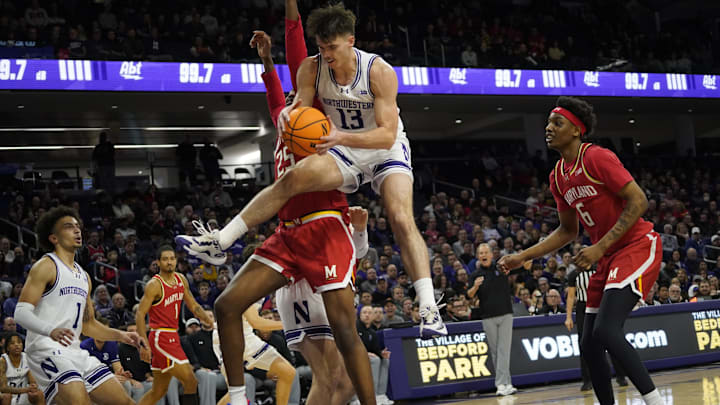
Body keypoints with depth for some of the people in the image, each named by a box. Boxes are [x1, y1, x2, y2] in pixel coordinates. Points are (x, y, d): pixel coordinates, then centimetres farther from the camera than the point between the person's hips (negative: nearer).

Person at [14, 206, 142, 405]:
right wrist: (51, 331, -32)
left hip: (75, 351, 8)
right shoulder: (46, 266, -4)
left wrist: (121, 335, 14)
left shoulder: (84, 276, 20)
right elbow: (21, 312, -15)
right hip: (46, 349, -8)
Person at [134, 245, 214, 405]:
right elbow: (140, 314, -16)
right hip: (161, 337, -9)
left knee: (159, 391, 14)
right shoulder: (154, 285, -13)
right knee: (191, 382, -13)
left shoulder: (181, 279, 10)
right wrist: (144, 344, -24)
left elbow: (193, 305, 18)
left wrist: (205, 318, -3)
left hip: (172, 336, 9)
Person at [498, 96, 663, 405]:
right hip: (609, 256, 9)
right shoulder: (558, 176, 9)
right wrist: (522, 257, 11)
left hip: (638, 245, -9)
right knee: (589, 345, 6)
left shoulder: (596, 157, -15)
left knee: (606, 330, -25)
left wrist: (600, 247, -22)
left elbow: (638, 201, -19)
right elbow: (567, 231, 19)